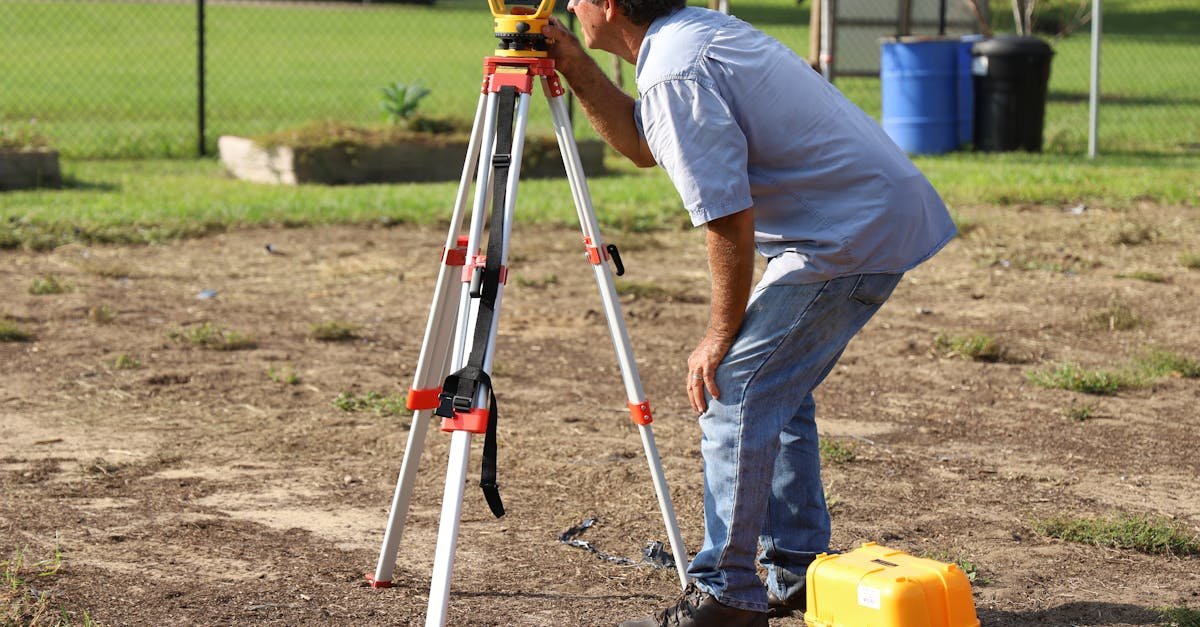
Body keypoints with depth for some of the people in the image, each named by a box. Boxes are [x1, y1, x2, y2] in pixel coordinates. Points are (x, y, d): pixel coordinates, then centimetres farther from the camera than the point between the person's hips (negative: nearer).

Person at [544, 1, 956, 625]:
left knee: (732, 391, -9)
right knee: (775, 388, 18)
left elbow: (729, 220, -20)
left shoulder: (675, 75, -18)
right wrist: (577, 69, 14)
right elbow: (642, 144, 25)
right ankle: (798, 573, 23)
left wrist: (720, 336, -11)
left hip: (853, 236, -11)